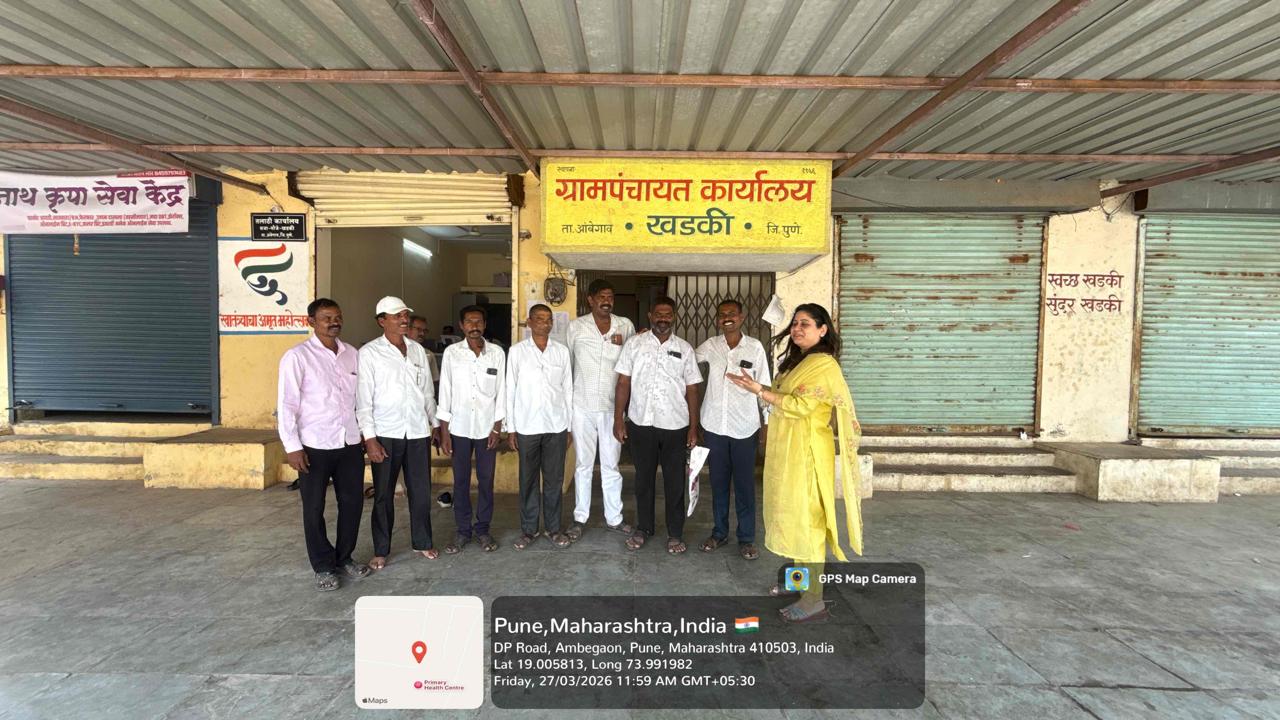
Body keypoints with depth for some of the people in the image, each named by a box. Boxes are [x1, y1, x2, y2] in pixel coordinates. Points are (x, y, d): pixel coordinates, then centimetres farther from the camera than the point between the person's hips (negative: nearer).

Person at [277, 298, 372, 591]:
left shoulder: (352, 354, 6)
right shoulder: (297, 356, -8)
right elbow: (286, 404, -9)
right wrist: (292, 447, -12)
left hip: (350, 443, 4)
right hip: (315, 446, -4)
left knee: (352, 502, 12)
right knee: (314, 509, 8)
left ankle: (344, 558, 31)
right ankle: (323, 566, 24)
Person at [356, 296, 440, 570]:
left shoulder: (418, 350, 9)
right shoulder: (369, 352, -4)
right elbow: (364, 399, -8)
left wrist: (434, 423, 13)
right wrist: (370, 438, -12)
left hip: (418, 432, 4)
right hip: (386, 433, -3)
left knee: (421, 490, 10)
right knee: (384, 494, 8)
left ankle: (422, 542, 27)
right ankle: (381, 550, 22)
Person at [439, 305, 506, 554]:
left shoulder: (497, 353, -2)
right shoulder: (452, 352, -3)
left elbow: (500, 391, 0)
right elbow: (445, 392, -2)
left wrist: (497, 428, -3)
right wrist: (444, 432, -4)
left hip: (487, 427, 0)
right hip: (459, 427, 0)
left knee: (486, 481, 8)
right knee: (461, 481, 8)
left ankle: (483, 529, 23)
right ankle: (463, 531, 22)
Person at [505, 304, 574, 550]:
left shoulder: (562, 351, 4)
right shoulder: (517, 351, -1)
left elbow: (568, 389, 7)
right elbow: (510, 390, 0)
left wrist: (569, 425, 5)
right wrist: (510, 428, -2)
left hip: (556, 426, 1)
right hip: (527, 426, -1)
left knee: (554, 479, 9)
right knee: (528, 479, 9)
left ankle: (553, 527, 23)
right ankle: (528, 529, 23)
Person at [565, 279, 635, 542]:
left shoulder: (625, 326, 1)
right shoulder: (576, 327, -1)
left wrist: (624, 344, -7)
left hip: (612, 407, 1)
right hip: (582, 406, 0)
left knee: (611, 465, 10)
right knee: (584, 465, 9)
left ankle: (614, 518, 23)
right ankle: (580, 518, 22)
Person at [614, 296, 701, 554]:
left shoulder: (684, 348, 3)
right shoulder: (634, 344, 1)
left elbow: (691, 390, 4)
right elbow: (623, 383, 1)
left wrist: (693, 427, 0)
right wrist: (618, 419, -4)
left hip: (676, 426, 0)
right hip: (641, 424, 0)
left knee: (675, 481, 8)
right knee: (643, 478, 13)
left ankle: (675, 533, 23)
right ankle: (643, 528, 29)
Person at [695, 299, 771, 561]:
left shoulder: (755, 347, -6)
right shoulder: (710, 345, 1)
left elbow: (764, 387, -1)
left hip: (744, 428, -2)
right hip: (714, 426, 2)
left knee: (744, 485, 7)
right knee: (718, 483, 14)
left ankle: (746, 538, 21)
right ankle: (719, 532, 29)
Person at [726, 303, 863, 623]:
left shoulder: (823, 365, -16)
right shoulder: (795, 360, 14)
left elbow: (800, 406, -23)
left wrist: (760, 391, -23)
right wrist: (757, 386, 6)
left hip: (806, 452, -9)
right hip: (785, 450, 9)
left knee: (805, 519, -3)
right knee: (790, 515, 17)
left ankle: (814, 599, 8)